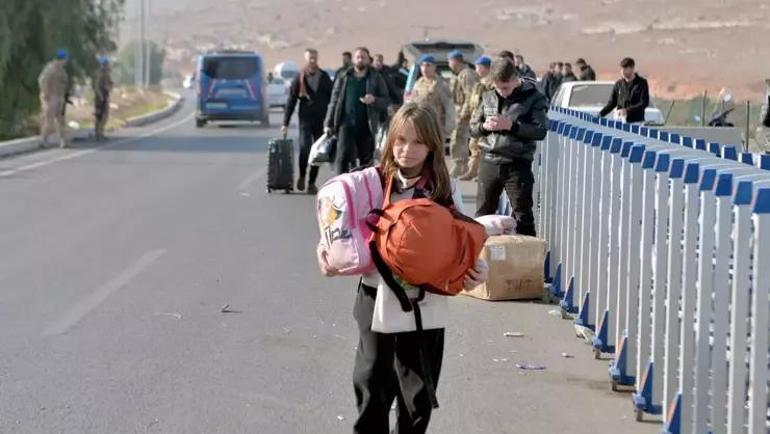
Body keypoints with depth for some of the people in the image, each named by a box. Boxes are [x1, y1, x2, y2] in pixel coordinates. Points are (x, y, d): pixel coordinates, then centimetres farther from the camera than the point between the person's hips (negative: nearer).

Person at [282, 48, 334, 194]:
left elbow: (332, 98, 8)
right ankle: (302, 175, 9)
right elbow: (291, 101, 3)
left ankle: (312, 182, 14)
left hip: (321, 120, 2)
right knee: (304, 148, -15)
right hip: (305, 119, -2)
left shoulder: (324, 77, 6)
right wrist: (285, 123, 0)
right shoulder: (299, 78, 2)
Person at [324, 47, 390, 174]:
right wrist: (328, 124, 5)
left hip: (366, 126, 0)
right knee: (343, 156, -11)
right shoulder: (343, 78, 8)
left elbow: (386, 101, 3)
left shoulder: (376, 78, 5)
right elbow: (334, 101, 9)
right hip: (346, 124, 0)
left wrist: (374, 100, -19)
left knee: (366, 160, 7)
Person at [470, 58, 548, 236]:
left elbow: (540, 131, -12)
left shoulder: (533, 97, -4)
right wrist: (485, 126, -9)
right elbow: (473, 128, 13)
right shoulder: (488, 97, 9)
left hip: (517, 164, -4)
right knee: (483, 214, 12)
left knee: (523, 216, 1)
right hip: (489, 162, 4)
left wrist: (511, 125, -19)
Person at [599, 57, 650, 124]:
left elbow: (644, 103, -7)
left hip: (637, 121, -3)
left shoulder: (641, 83, 0)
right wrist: (600, 114, -2)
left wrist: (627, 110, -20)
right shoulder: (619, 84, 10)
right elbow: (612, 103, 13)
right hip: (621, 121, 3)